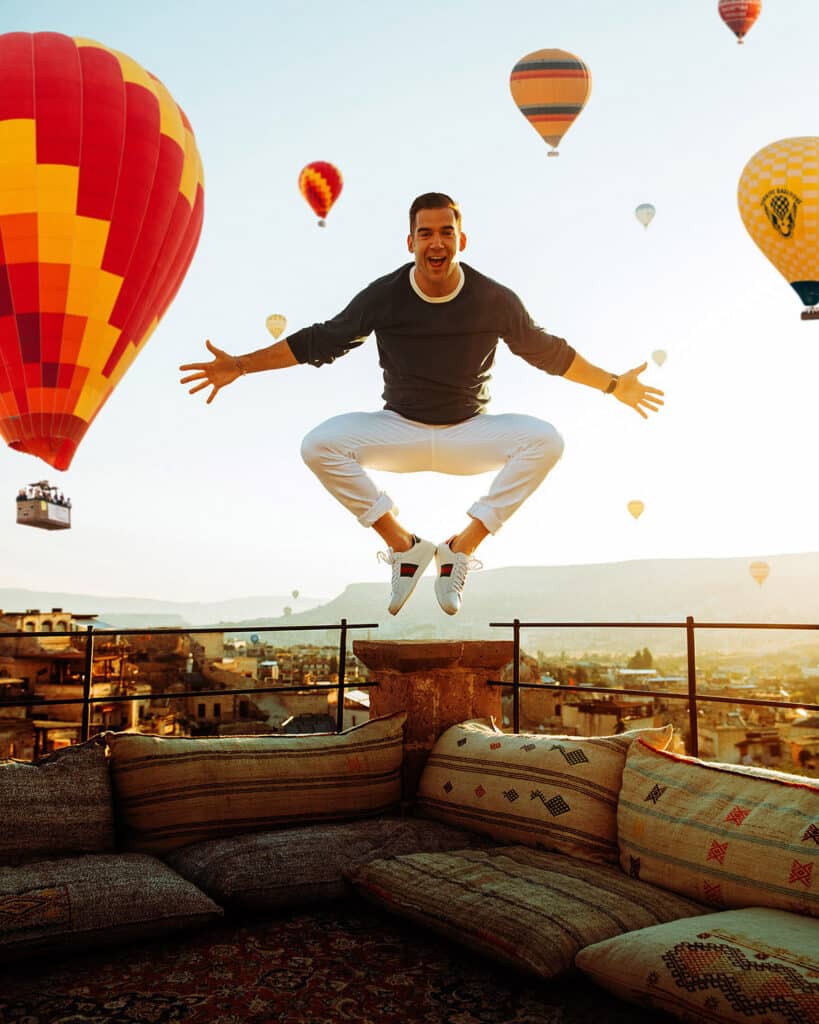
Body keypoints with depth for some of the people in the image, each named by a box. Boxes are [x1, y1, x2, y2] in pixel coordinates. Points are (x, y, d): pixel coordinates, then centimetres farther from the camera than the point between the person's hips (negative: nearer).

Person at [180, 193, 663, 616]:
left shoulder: (495, 300, -10)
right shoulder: (383, 296, -10)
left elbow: (547, 350, 4)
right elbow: (319, 342, -1)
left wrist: (613, 384, 8)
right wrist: (240, 366, -4)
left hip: (470, 433, 0)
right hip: (398, 429, 0)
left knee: (545, 440, -27)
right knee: (320, 445, -26)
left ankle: (463, 547, -18)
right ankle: (403, 545, -14)